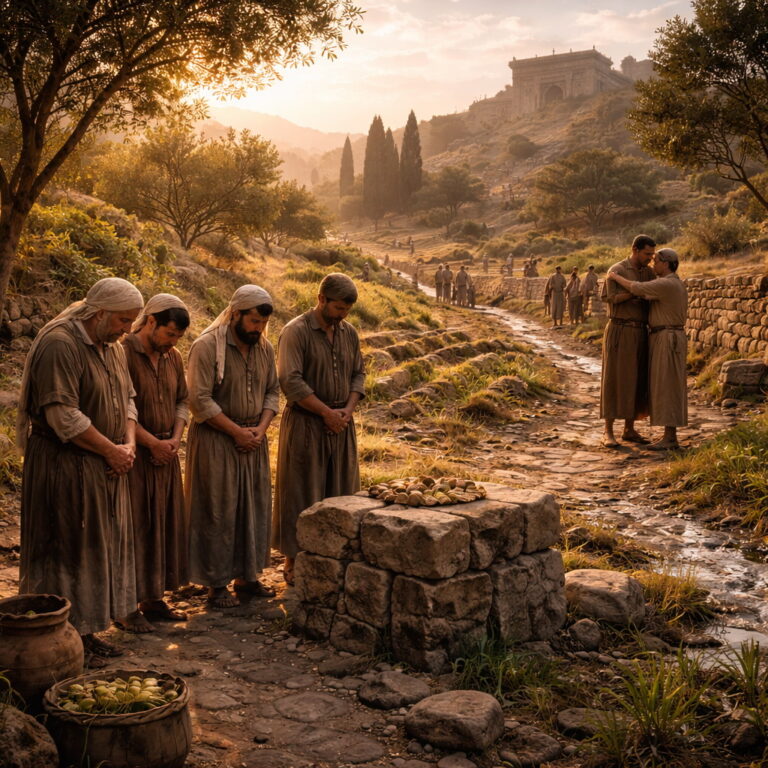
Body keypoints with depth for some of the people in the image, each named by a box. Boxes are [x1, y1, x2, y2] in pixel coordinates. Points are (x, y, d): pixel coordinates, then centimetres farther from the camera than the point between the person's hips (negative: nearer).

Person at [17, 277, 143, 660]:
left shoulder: (112, 347, 11)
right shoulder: (58, 344, -18)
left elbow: (126, 399, 16)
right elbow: (62, 416, -23)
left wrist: (128, 444, -2)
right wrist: (111, 450, -16)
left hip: (105, 468, 9)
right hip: (64, 467, -9)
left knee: (101, 548, 13)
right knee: (67, 552, 0)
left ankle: (86, 632, 24)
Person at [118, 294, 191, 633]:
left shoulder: (172, 357, 9)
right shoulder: (122, 353, -13)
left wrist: (175, 438, -2)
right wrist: (153, 442, -15)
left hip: (166, 453, 7)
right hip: (133, 455, -7)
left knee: (165, 525, 11)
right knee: (133, 527, -1)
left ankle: (153, 598, 23)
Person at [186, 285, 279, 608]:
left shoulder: (264, 348, 6)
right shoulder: (207, 346, -14)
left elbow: (272, 392, 10)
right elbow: (200, 401, -18)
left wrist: (260, 429, -6)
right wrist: (237, 432, -16)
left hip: (254, 439, 6)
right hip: (215, 441, -6)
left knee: (255, 507, 11)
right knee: (218, 511, 0)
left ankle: (247, 575, 24)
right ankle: (217, 584, 12)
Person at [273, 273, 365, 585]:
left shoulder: (349, 333, 9)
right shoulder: (296, 332, -12)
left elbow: (358, 373, 14)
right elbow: (291, 382, -18)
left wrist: (348, 408, -4)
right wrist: (327, 412, -16)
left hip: (341, 425, 6)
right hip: (305, 426, -6)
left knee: (340, 492, 9)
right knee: (301, 494, 0)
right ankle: (293, 562, 11)